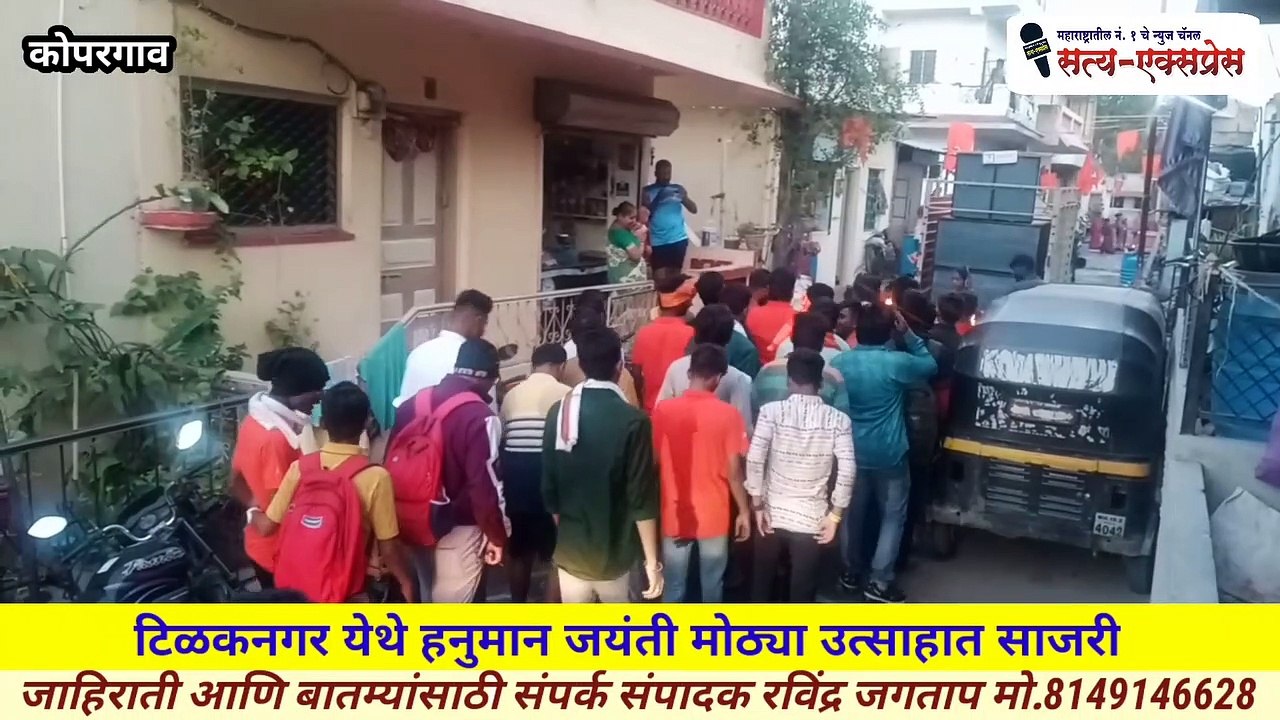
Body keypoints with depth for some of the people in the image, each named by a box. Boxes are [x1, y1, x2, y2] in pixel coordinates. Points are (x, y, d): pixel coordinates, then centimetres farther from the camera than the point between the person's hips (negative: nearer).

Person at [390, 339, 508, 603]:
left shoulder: (412, 405, 3)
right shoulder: (481, 417, -19)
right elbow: (485, 484, -20)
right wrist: (497, 535, -9)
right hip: (459, 527, -7)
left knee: (428, 598, 24)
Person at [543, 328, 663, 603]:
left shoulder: (559, 413, -4)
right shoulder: (632, 422, -17)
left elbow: (549, 486, 3)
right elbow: (641, 500, -16)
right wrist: (652, 559, -9)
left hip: (571, 551, 4)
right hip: (617, 555, -3)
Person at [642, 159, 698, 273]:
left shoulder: (678, 189, 9)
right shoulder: (648, 191, 4)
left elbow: (694, 209, 3)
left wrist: (684, 198, -14)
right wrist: (657, 199, -15)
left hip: (678, 239, 2)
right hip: (658, 241, -2)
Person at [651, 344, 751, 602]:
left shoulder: (662, 410, -8)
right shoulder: (727, 414, -14)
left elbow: (653, 462, 0)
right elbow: (733, 471, -10)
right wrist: (744, 511, 3)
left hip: (674, 515, 1)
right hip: (714, 516, -1)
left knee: (673, 587, 13)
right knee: (712, 584, 18)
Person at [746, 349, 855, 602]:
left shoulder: (771, 411, -8)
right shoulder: (838, 419, -6)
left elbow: (754, 460, -14)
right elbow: (847, 471, -12)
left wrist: (757, 505, -6)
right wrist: (835, 514, -3)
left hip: (772, 514, 1)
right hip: (812, 519, 0)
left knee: (763, 580, 20)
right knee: (802, 588, 12)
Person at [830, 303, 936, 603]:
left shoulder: (840, 362, -4)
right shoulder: (897, 362, -15)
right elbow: (930, 365, 5)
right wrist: (908, 333, 3)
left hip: (852, 452, 4)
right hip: (889, 454, -3)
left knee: (852, 513, 17)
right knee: (893, 516, 8)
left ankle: (853, 572, 28)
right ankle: (879, 581, 7)